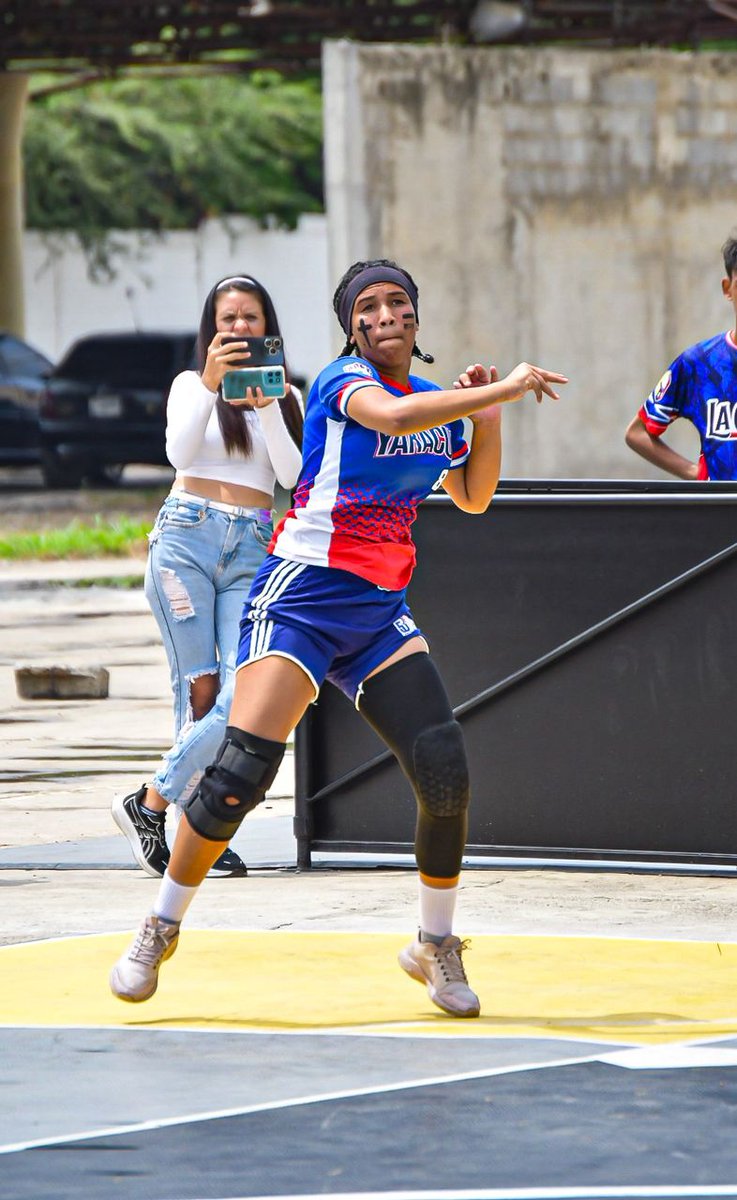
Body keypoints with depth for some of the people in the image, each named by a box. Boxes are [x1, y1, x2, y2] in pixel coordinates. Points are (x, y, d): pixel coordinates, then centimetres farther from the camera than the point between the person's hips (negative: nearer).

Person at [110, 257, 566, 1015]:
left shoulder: (440, 403, 12)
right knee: (241, 771, -16)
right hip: (301, 596, -6)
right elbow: (395, 416, -32)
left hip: (381, 611, 6)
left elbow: (472, 498, 25)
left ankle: (436, 945, 8)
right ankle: (161, 929, 4)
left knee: (444, 770, -11)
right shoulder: (345, 381, -9)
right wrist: (504, 389, -29)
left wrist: (489, 419, 9)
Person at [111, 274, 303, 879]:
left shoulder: (287, 396, 15)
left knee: (244, 693, -15)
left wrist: (264, 403, -8)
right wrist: (210, 384, -18)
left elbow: (292, 476, 2)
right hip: (188, 538, -2)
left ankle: (151, 802, -7)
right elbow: (180, 452, -7)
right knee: (199, 689, -7)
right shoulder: (190, 385, 10)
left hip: (253, 550, 2)